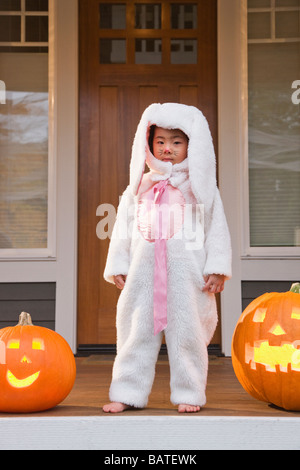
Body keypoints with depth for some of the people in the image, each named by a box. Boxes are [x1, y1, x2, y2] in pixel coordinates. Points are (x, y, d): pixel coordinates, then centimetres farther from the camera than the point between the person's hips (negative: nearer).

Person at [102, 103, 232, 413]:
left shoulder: (200, 187, 6)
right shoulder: (139, 187, 12)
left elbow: (217, 229, 3)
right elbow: (123, 229, 13)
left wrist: (217, 268, -5)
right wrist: (118, 266, 7)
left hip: (186, 273, -2)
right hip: (144, 271, 2)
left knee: (186, 332, 2)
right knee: (136, 330, 5)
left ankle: (189, 393, 15)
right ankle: (128, 393, 14)